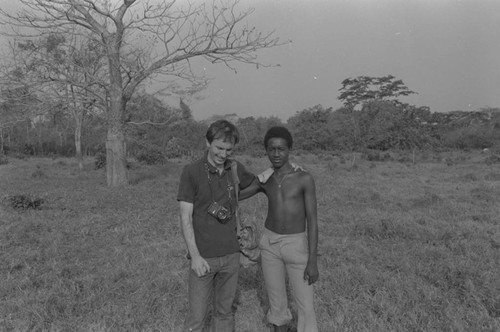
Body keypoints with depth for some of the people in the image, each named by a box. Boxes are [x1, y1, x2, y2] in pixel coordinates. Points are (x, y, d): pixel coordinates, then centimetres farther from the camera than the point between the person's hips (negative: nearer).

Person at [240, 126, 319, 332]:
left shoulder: (305, 179, -13)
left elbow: (312, 220, -12)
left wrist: (313, 261, -14)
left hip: (297, 246, -3)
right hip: (270, 244, 3)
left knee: (305, 305, 1)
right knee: (276, 301, 13)